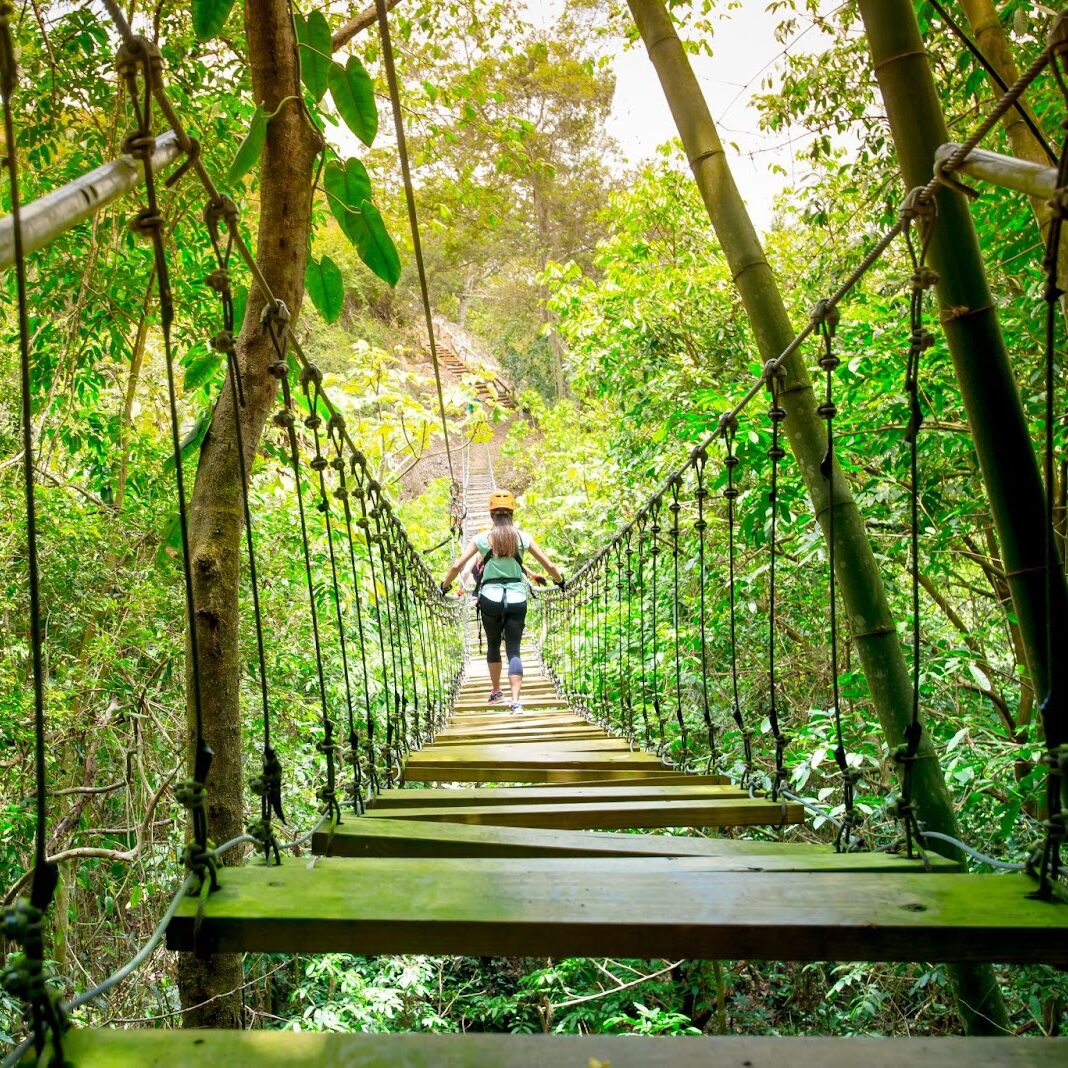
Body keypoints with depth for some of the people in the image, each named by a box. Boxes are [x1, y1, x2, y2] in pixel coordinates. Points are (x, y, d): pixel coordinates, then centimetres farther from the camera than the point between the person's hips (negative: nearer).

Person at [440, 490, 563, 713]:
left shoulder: (483, 538, 1)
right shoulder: (523, 537, 3)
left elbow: (457, 565, -1)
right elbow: (549, 565, 7)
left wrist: (445, 586, 16)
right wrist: (560, 581, 26)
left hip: (491, 597, 0)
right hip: (517, 598, 0)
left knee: (493, 645, 20)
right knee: (513, 650, 2)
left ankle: (496, 691, 33)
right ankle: (515, 701, -11)